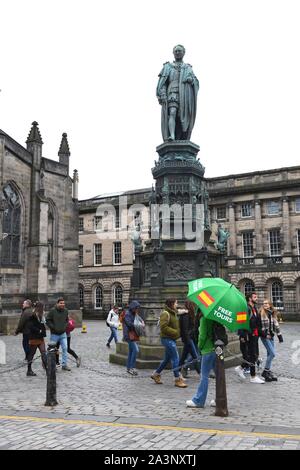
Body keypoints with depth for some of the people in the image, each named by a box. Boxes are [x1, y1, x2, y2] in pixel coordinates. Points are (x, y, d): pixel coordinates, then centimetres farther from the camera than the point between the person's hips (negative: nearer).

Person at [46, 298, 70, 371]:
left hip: (63, 334, 4)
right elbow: (48, 321, -8)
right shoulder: (52, 311, -12)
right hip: (54, 334, -4)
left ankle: (64, 364, 7)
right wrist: (53, 327, -15)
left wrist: (65, 326, 1)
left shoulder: (65, 311, 3)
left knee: (65, 348, -1)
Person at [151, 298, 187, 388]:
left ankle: (156, 374, 29)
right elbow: (163, 327, -23)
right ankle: (178, 379, -1)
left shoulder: (173, 313, 16)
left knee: (167, 358, 17)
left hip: (172, 339, 10)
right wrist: (175, 332, -20)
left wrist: (178, 332, 6)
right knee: (175, 358, -8)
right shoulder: (165, 313, -15)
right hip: (167, 339, -10)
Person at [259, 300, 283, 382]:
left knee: (270, 354, 9)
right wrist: (265, 335, -16)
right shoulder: (261, 314, -9)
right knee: (272, 354, -11)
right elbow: (260, 325, -12)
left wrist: (279, 335, 12)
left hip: (271, 336, 6)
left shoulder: (273, 314, 10)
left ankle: (268, 372, 17)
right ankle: (266, 371, 0)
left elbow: (276, 325, 14)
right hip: (265, 336, -6)